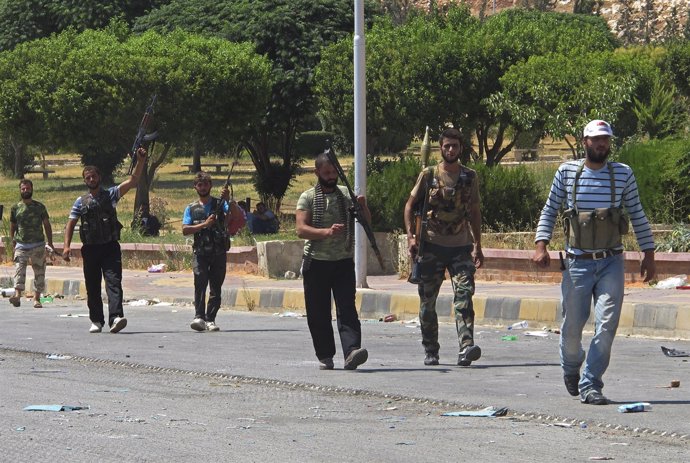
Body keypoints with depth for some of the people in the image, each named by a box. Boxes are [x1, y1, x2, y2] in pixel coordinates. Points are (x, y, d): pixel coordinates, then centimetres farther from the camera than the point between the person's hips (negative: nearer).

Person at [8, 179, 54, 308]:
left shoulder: (39, 207, 5)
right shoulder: (15, 208, 6)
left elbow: (47, 225, 8)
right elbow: (12, 227, 13)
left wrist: (50, 243, 2)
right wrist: (13, 242, 6)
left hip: (38, 245, 1)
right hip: (21, 245, -1)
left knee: (39, 272, 4)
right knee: (19, 269, -17)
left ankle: (37, 299, 13)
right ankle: (17, 295, -31)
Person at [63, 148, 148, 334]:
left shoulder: (111, 195, 6)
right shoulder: (81, 202, 11)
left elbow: (132, 181, -3)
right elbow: (71, 224, 10)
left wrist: (141, 161, -15)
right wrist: (67, 246, -3)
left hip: (110, 247, -3)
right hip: (90, 248, 3)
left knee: (113, 281, -16)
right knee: (92, 287, 8)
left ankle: (116, 317, -28)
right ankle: (96, 320, 18)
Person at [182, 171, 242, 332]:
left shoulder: (220, 204, 9)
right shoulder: (191, 209, 12)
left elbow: (238, 213, -7)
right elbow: (185, 230, 0)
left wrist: (228, 199, -21)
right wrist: (205, 224, -11)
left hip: (219, 252, 1)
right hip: (201, 252, -1)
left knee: (216, 287, 1)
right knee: (200, 282, -19)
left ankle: (210, 319, 7)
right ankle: (199, 317, -28)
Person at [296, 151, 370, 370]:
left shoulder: (346, 195, 10)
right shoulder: (308, 198, 2)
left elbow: (367, 222, 10)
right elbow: (301, 229, -11)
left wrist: (363, 207, -12)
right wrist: (327, 232, -26)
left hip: (343, 261, 1)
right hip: (316, 262, -1)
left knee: (347, 308, -12)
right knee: (318, 313, 3)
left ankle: (351, 352, -24)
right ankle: (325, 356, 13)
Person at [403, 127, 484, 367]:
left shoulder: (470, 177, 8)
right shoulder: (428, 175, 2)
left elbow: (474, 212, 15)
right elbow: (410, 205, 6)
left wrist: (477, 245, 10)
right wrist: (411, 236, -6)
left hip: (461, 247, 1)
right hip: (432, 246, -1)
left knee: (464, 296, -16)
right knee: (427, 302, 4)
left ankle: (466, 347, -26)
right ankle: (430, 351, 16)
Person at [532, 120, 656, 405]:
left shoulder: (623, 174, 3)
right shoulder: (567, 172, 2)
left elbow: (637, 215, 10)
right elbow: (550, 210, 7)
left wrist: (648, 253, 8)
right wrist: (541, 245, -6)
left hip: (611, 263, 0)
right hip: (577, 263, 0)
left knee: (607, 326, -10)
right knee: (572, 326, 5)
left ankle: (590, 385, -2)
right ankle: (571, 369, 36)